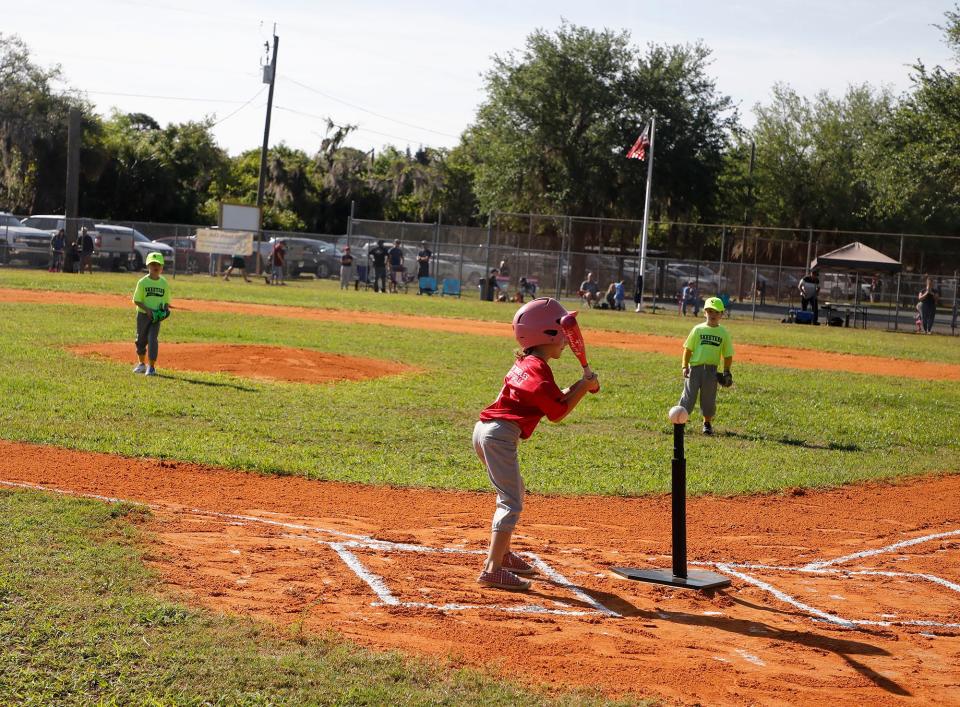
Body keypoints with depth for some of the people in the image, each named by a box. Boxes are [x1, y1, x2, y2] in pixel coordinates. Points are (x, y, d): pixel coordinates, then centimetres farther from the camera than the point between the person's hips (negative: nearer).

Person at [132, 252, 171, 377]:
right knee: (141, 339, 11)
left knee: (152, 339, -10)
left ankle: (151, 366, -5)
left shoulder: (164, 283, 1)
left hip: (157, 316, 0)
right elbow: (137, 300, -5)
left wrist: (165, 310, -10)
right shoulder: (142, 282, -5)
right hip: (143, 315, 0)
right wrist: (147, 309, -18)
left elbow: (166, 301, 10)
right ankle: (142, 364, 29)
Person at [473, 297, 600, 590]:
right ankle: (493, 569, -20)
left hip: (486, 430, 10)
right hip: (500, 436, -10)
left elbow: (551, 400, 21)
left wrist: (578, 387, 8)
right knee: (511, 502, -13)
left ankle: (501, 554, 36)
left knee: (514, 493, 25)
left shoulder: (525, 363, 17)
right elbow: (557, 412, -13)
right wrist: (583, 389, -4)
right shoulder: (538, 369, -13)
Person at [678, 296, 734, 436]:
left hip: (712, 369, 1)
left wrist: (726, 372, 4)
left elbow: (727, 355, 9)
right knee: (689, 395, 0)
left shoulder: (724, 332, 5)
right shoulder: (698, 329, 2)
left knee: (709, 398, 7)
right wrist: (685, 366, -4)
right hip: (695, 367, -1)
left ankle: (707, 423, 21)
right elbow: (688, 349, 3)